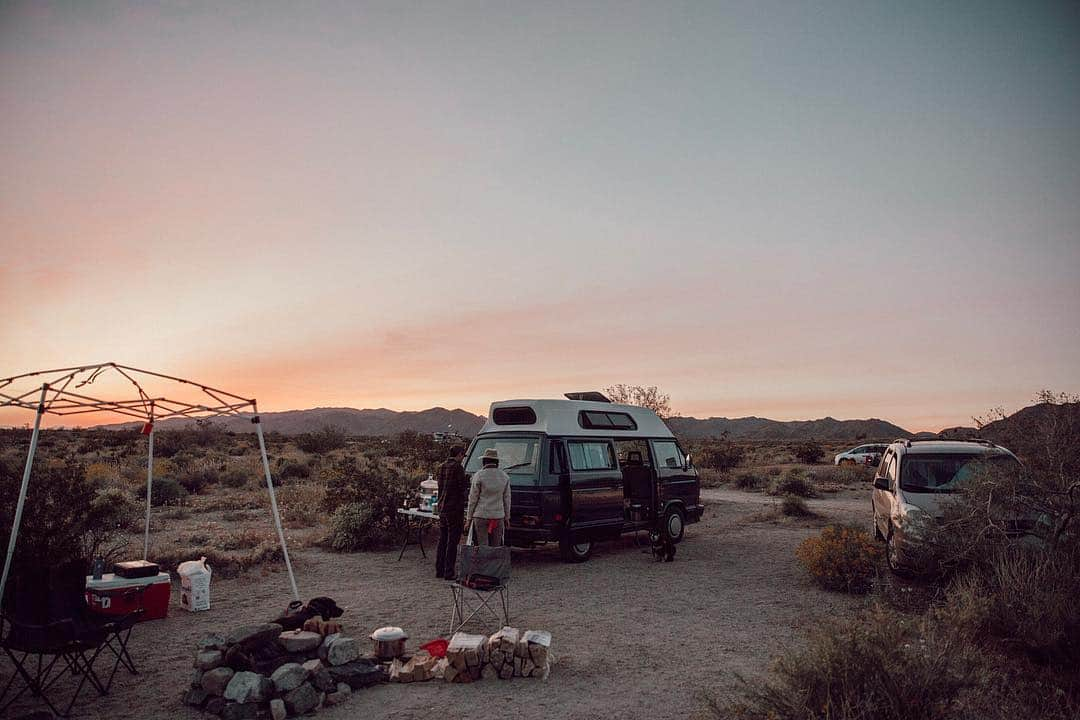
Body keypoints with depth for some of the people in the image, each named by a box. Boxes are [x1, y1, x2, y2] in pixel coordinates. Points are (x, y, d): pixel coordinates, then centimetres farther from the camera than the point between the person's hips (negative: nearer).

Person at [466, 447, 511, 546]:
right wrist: (507, 517, 17)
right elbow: (507, 499, 8)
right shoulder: (504, 477, 4)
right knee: (496, 547, 10)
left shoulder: (479, 475, -7)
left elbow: (473, 498, -4)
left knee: (483, 545, 0)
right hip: (498, 516, 3)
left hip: (481, 516, -3)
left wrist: (469, 518, 3)